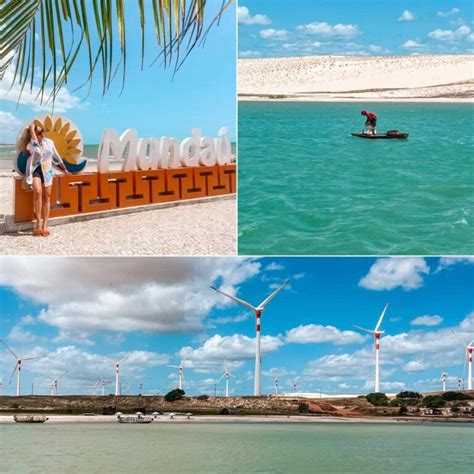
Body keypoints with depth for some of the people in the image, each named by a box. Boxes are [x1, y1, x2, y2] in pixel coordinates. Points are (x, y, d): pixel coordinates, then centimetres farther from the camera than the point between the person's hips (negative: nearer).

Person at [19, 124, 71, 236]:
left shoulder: (49, 142, 6)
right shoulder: (30, 145, -7)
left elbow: (56, 156, 17)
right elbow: (37, 148, -29)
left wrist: (64, 169, 25)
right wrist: (32, 130, -18)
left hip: (47, 171, 4)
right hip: (35, 170, -4)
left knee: (47, 196, -1)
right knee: (37, 192, -27)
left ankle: (45, 226, 2)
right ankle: (38, 222, -21)